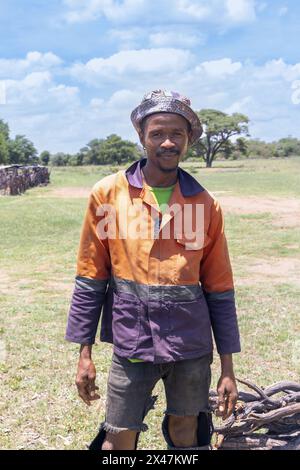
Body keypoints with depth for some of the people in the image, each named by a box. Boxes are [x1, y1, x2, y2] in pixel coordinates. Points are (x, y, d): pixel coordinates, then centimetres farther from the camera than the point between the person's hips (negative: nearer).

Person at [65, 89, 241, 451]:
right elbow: (90, 279, -1)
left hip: (192, 344, 2)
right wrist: (85, 354, -1)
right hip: (132, 342, -1)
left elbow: (219, 289, 2)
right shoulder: (108, 193, -5)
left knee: (186, 435, 16)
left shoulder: (205, 204, -1)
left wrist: (227, 367, 2)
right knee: (119, 441, 6)